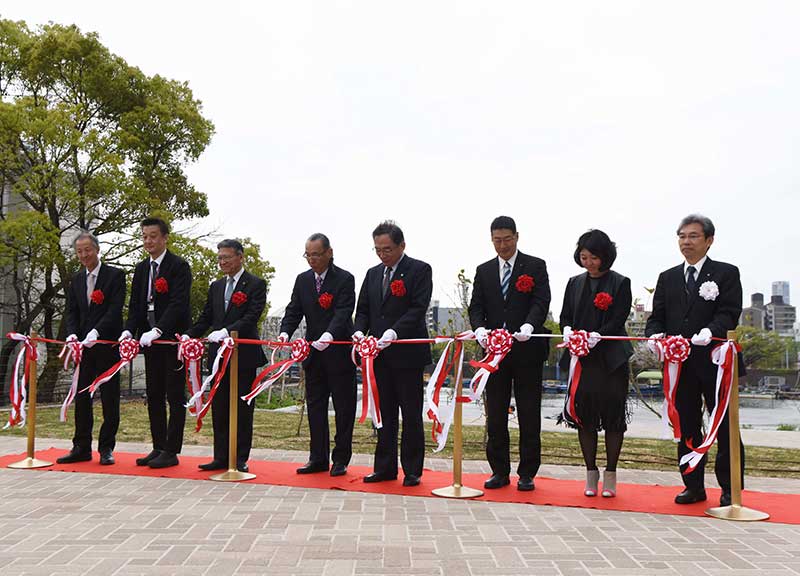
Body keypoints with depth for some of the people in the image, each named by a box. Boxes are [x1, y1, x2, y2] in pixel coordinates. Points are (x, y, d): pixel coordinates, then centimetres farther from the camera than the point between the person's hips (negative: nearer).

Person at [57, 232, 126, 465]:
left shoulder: (115, 275, -4)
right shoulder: (76, 279, 13)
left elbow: (115, 309, -13)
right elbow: (71, 312, 11)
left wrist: (96, 332, -25)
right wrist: (73, 333, -9)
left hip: (107, 344, -5)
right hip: (83, 345, 5)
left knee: (109, 398, 1)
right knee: (81, 397, 8)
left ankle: (106, 448, 9)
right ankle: (81, 448, 16)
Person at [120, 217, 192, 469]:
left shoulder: (179, 266, -8)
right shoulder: (141, 269, 14)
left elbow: (178, 303, -18)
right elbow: (135, 305, 11)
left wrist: (157, 330, -28)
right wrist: (129, 330, -8)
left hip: (172, 339, -7)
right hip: (150, 341, 7)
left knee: (175, 396, -2)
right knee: (154, 396, 10)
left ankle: (171, 451, 2)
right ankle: (158, 448, 18)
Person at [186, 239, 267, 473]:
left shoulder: (256, 284, -4)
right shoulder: (216, 286, 16)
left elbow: (252, 317, -16)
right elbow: (206, 318, 13)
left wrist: (226, 331, -28)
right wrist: (189, 336, -4)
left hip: (244, 354, -6)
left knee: (242, 408, 2)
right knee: (219, 407, 10)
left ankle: (240, 459, 9)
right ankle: (221, 457, 18)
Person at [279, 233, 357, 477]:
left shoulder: (345, 279, -8)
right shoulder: (302, 280, 8)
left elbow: (343, 313, -19)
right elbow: (293, 311, 4)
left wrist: (329, 335, -37)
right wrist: (285, 332, -16)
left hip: (339, 353, -5)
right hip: (313, 353, 5)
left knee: (344, 408, 3)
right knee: (315, 407, 10)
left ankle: (341, 459, 12)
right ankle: (318, 458, 19)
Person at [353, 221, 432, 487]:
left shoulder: (420, 270, -3)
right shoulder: (373, 274, 15)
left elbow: (419, 308, -13)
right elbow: (363, 309, 15)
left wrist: (394, 332, -25)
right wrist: (359, 331, -6)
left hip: (408, 353, -5)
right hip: (380, 354, 6)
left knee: (411, 414, 1)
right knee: (385, 413, 11)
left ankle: (412, 471, 10)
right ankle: (385, 467, 18)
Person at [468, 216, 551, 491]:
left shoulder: (535, 266, 3)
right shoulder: (484, 271, 13)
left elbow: (541, 302, -9)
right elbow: (476, 306, 6)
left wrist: (529, 326, -28)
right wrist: (480, 329, -15)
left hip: (526, 349, -3)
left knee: (529, 415, 2)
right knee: (495, 416, 7)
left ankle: (527, 473, 11)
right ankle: (499, 471, 16)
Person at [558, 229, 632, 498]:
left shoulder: (620, 283, 1)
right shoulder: (575, 283, 13)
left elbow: (618, 320, -7)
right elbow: (565, 316, 11)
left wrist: (597, 336, -23)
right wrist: (567, 330, -11)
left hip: (611, 359, -3)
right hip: (581, 359, 3)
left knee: (612, 415, 0)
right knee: (585, 415, 5)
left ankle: (610, 475, 10)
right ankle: (591, 475, 15)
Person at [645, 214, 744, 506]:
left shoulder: (726, 273, 3)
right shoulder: (668, 278, 15)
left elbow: (729, 313, -9)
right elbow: (657, 315, 11)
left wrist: (710, 331, -29)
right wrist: (654, 334, -11)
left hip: (715, 361, -4)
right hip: (679, 364, 4)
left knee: (725, 427, 3)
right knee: (686, 428, 10)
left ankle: (729, 490, 13)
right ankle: (694, 486, 20)